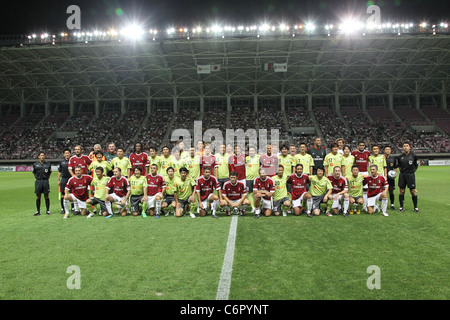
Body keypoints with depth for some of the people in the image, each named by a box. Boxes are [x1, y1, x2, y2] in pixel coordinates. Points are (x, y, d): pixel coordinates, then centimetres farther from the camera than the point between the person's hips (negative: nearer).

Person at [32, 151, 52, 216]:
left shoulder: (48, 164, 5)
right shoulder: (35, 164, 5)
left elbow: (50, 172, 13)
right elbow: (34, 172, 15)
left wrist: (46, 178, 6)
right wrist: (37, 178, 7)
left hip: (45, 181, 0)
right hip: (38, 181, 0)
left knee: (46, 196, 2)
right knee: (38, 197, 4)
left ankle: (48, 210, 10)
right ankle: (38, 211, 13)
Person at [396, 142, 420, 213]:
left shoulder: (413, 155, -2)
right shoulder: (400, 156, 4)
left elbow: (417, 165, 10)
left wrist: (412, 171, 9)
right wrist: (402, 171, 8)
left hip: (410, 175, -2)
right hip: (402, 175, 2)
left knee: (413, 191, -1)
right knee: (401, 191, 4)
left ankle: (415, 207, 11)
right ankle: (401, 207, 13)